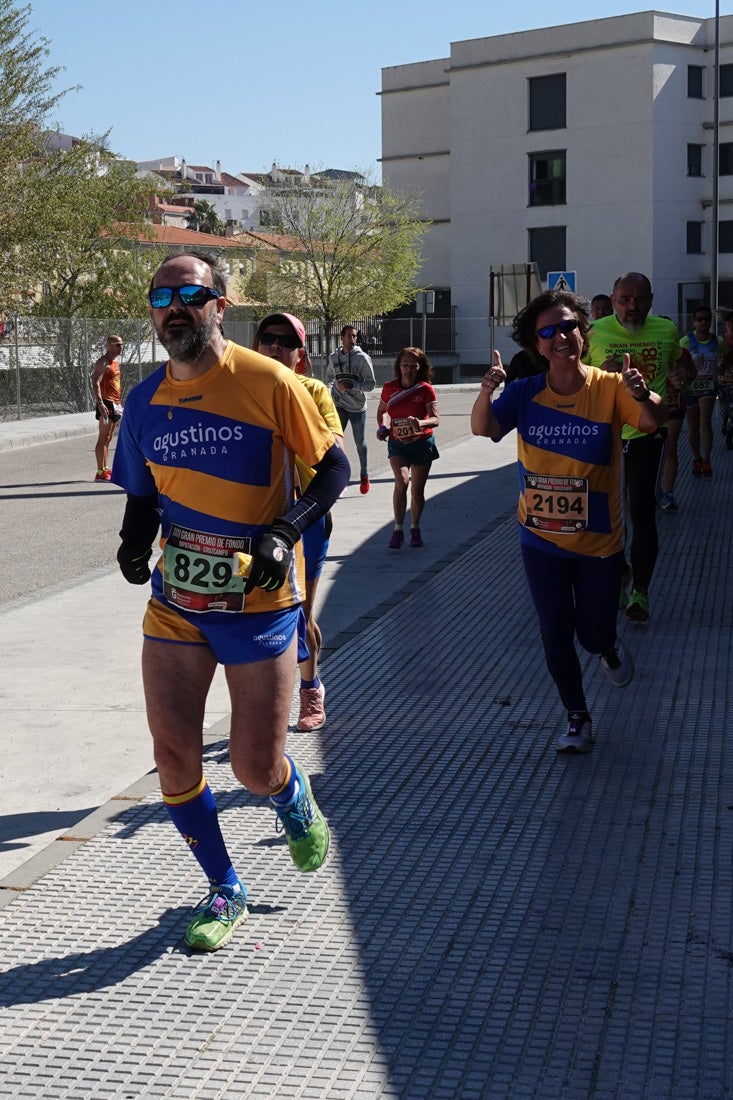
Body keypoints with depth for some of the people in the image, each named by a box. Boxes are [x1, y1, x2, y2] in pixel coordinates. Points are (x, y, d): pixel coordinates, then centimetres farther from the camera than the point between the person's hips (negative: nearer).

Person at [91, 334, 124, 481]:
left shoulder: (115, 362, 19)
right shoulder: (103, 362, -11)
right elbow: (95, 383, -21)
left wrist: (119, 403, 26)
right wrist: (100, 403, -30)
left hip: (115, 404, 9)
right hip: (106, 403, -9)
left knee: (108, 438, 13)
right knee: (103, 438, -10)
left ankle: (106, 469, 19)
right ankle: (100, 472, -12)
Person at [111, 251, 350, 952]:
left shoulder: (269, 382, -11)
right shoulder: (144, 402, 3)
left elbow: (333, 467, -4)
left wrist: (285, 532, -19)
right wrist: (134, 543, -7)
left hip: (259, 601, -4)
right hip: (175, 599, 4)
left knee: (256, 769, -3)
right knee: (173, 755, 0)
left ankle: (295, 802, 37)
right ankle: (223, 890, 23)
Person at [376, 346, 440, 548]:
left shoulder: (425, 389, -8)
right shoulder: (389, 388, -1)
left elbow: (436, 419, -15)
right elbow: (380, 411, 17)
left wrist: (421, 423, -36)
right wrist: (381, 427, -1)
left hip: (422, 443, 0)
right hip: (397, 443, 0)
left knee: (417, 490, 8)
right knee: (401, 480, -23)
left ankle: (415, 529, 29)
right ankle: (398, 530, -19)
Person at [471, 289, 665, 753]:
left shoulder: (609, 387, -14)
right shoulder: (525, 393, -8)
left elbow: (650, 421, -30)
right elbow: (482, 429, -21)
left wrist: (643, 396, -52)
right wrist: (486, 393, -41)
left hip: (599, 541, -1)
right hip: (541, 539, 2)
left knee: (594, 634, 10)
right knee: (556, 635, 9)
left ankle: (610, 650, 49)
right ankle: (578, 720, 29)